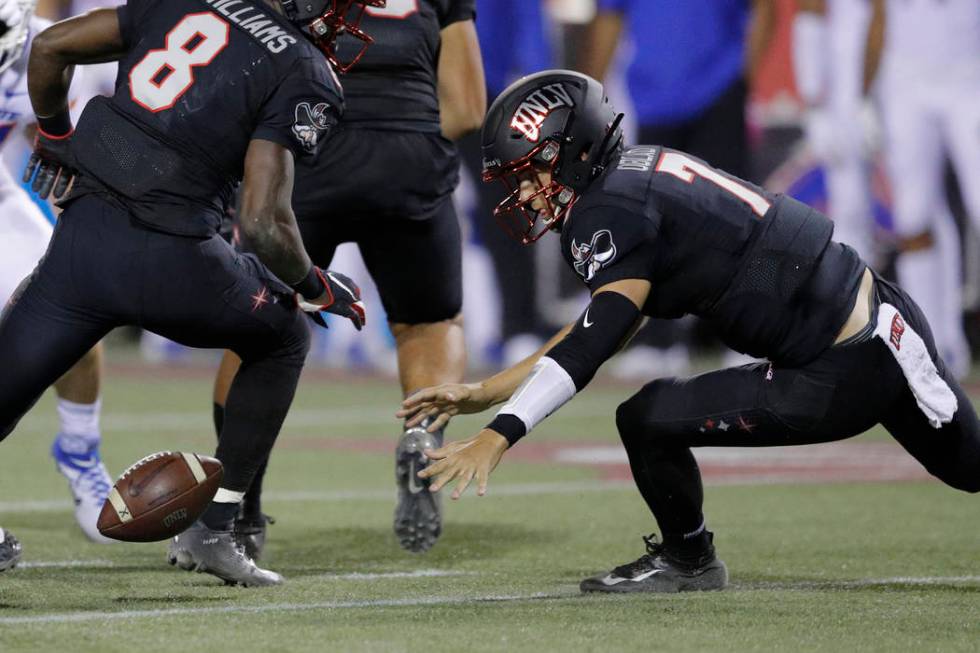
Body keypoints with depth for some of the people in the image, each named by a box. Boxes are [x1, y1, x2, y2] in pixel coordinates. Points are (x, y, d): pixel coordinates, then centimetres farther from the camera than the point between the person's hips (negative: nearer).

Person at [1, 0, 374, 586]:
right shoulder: (302, 74, -3)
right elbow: (265, 222, -11)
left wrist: (55, 134, 33)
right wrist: (315, 287, 8)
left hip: (81, 235, 4)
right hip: (167, 260, -4)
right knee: (283, 340, 24)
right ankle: (211, 531, 19)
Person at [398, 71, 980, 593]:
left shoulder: (614, 210, -16)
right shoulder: (638, 178, 12)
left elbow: (594, 342, -26)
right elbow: (598, 331, 18)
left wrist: (499, 435, -32)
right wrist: (483, 395, 15)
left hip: (844, 377, -10)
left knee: (647, 420, -8)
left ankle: (687, 558, 15)